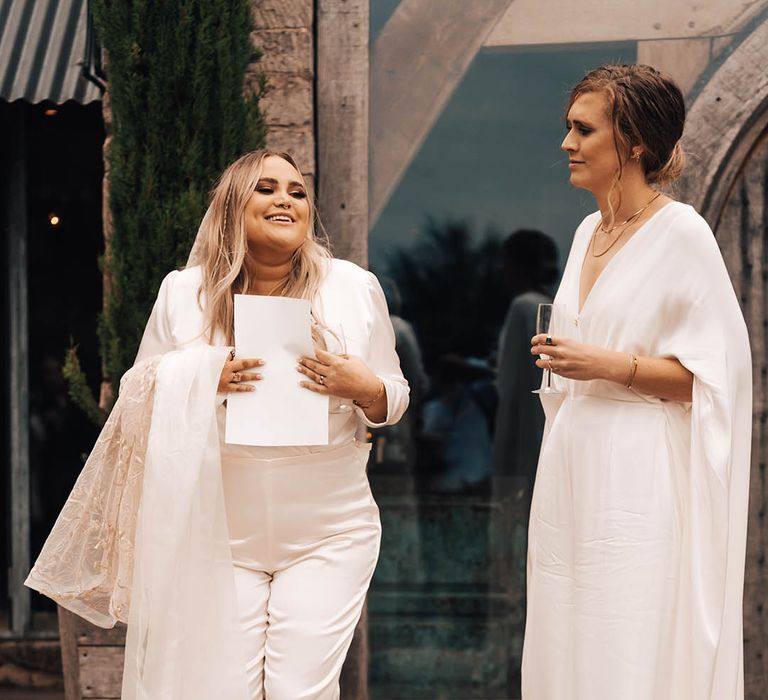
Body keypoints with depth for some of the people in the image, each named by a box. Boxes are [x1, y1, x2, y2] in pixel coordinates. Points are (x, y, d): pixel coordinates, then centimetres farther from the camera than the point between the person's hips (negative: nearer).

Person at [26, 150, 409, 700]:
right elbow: (138, 399, 8)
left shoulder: (355, 288, 2)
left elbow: (392, 399, 10)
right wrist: (200, 381, -12)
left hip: (329, 535, 0)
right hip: (218, 531, 0)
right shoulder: (183, 293, 2)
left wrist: (362, 387, -13)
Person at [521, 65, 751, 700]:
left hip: (638, 477, -7)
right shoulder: (588, 232, 14)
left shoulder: (681, 234, -9)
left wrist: (609, 365, -19)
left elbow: (716, 374, -12)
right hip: (572, 470, 8)